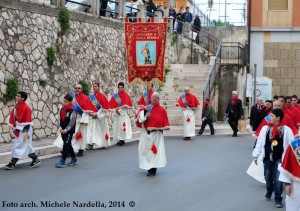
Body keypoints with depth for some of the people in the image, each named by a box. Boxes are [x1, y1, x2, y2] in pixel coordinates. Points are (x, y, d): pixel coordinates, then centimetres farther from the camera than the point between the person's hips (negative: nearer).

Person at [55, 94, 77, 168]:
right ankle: (74, 159, 28)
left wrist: (66, 130, -16)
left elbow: (72, 122, -16)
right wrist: (60, 128, -3)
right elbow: (60, 119, 11)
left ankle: (62, 161, -7)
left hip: (69, 131, -7)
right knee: (68, 145, 15)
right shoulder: (62, 109, 7)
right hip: (63, 131, 7)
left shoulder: (72, 111, -14)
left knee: (66, 145, -8)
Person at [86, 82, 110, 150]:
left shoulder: (102, 96, -6)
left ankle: (104, 144, 16)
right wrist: (91, 112, -6)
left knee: (102, 129, 4)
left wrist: (97, 114, -14)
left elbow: (105, 108, -10)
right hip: (92, 116, 4)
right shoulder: (91, 96, 8)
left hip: (100, 117, -4)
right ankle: (90, 144, -10)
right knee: (91, 129, -6)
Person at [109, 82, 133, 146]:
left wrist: (119, 108, -14)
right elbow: (111, 105, 7)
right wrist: (115, 110, -8)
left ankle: (122, 139, -15)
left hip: (124, 113, -4)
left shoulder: (126, 95, 0)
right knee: (117, 126, 1)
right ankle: (119, 139, 6)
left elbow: (126, 105, -9)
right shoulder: (115, 95, 10)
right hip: (117, 114, 4)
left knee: (123, 126, -13)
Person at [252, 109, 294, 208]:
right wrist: (255, 155, 7)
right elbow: (259, 142, 4)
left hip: (279, 159, -3)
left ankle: (278, 198, 7)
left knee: (278, 179, -6)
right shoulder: (265, 128, -1)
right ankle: (269, 192, 41)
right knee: (268, 177, 16)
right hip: (267, 158, 3)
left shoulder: (286, 130, -7)